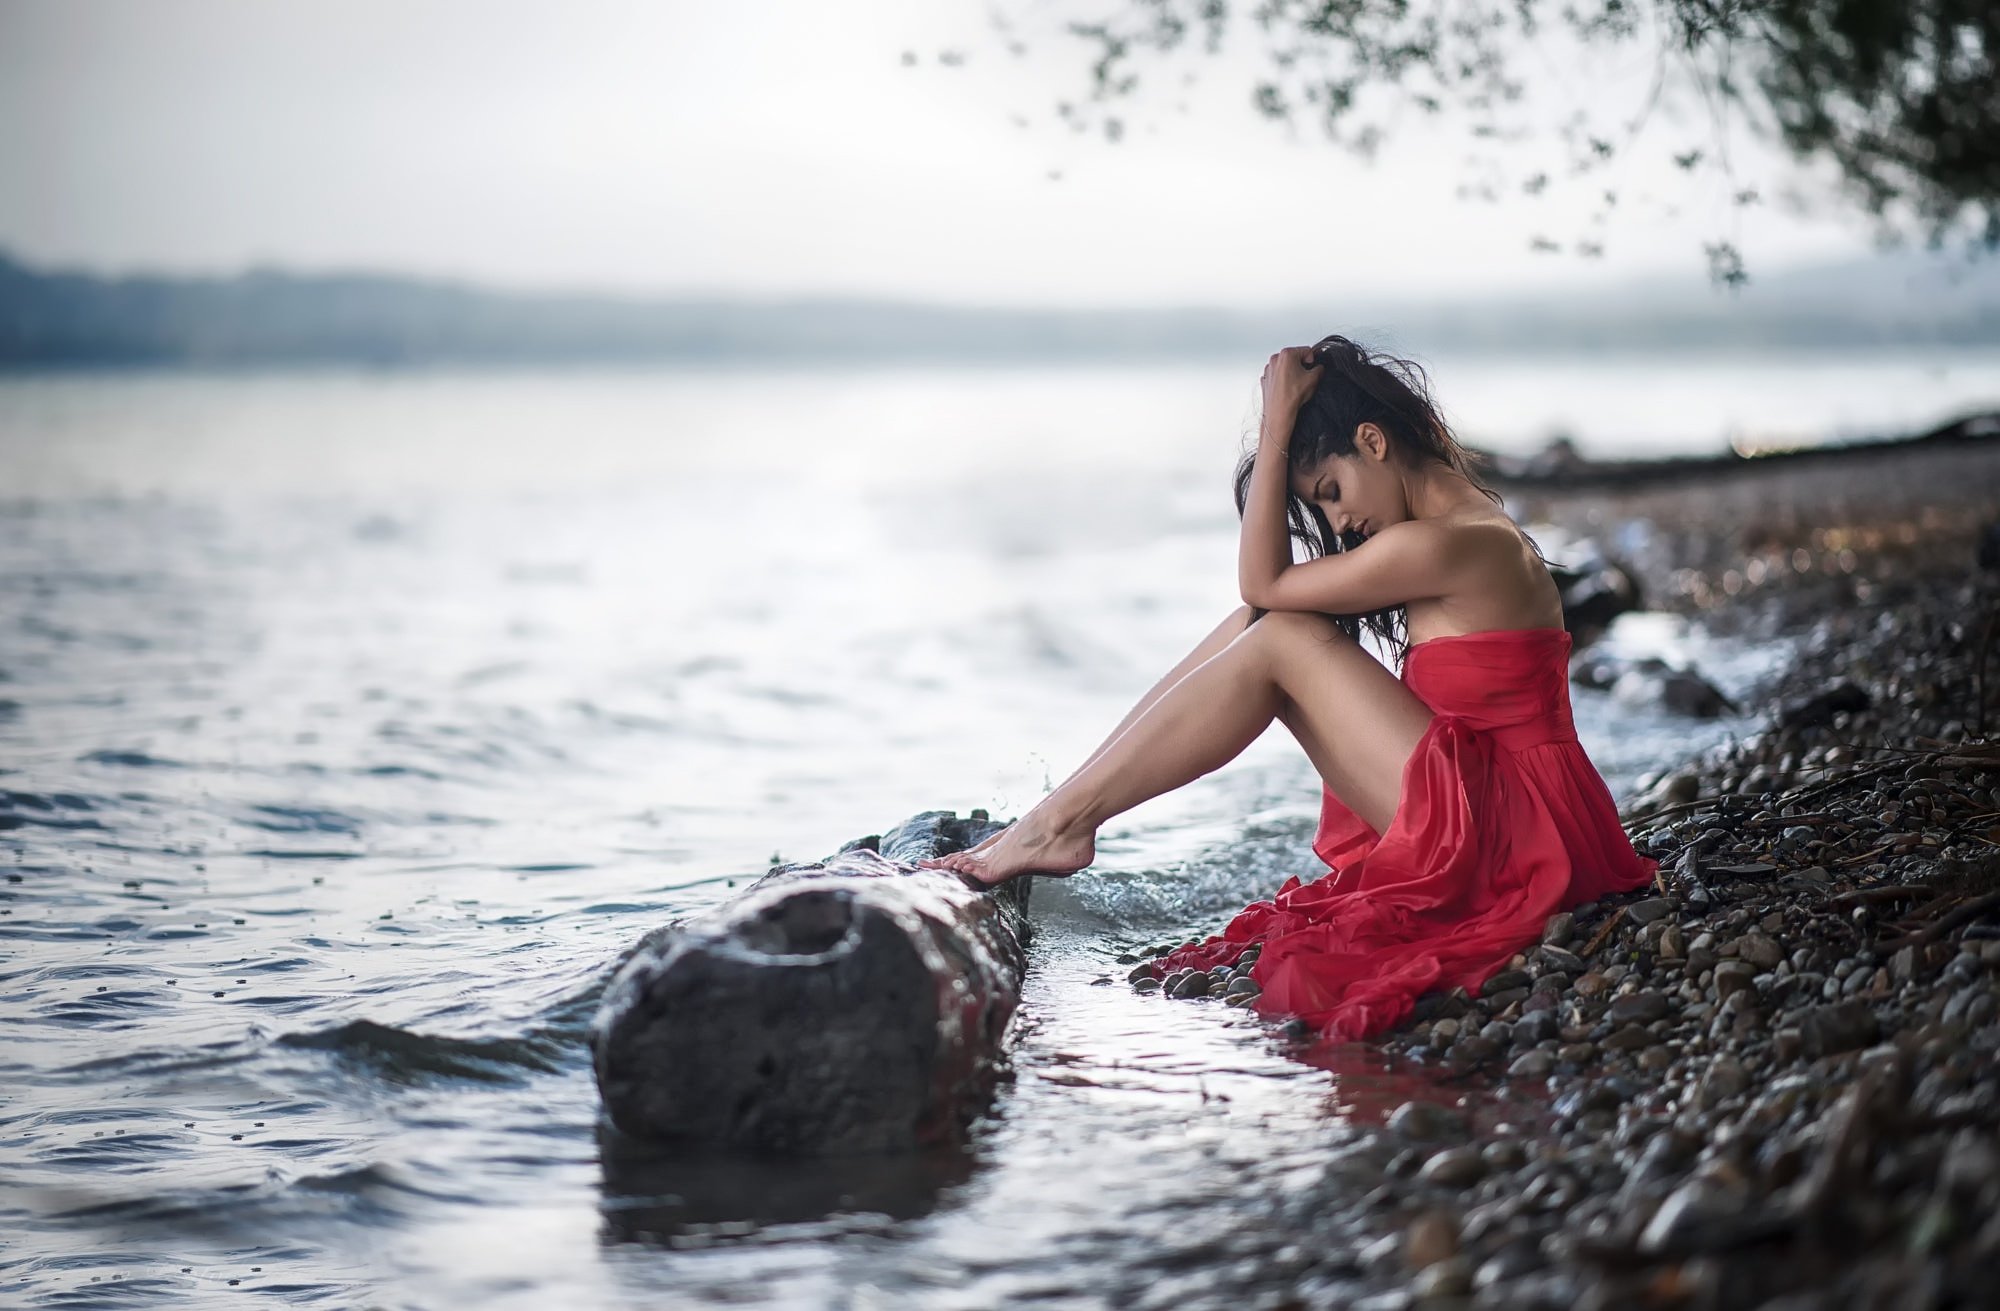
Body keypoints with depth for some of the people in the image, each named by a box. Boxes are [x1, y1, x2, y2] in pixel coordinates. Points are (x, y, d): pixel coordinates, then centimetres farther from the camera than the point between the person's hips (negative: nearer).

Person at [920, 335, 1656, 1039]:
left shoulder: (1443, 545, -17)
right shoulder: (1475, 526, 14)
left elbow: (1262, 582, -8)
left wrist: (1277, 425, -6)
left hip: (1497, 823, -10)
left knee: (1277, 639, -12)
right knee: (1259, 631, 4)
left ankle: (1065, 822, -8)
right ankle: (1064, 807, 2)